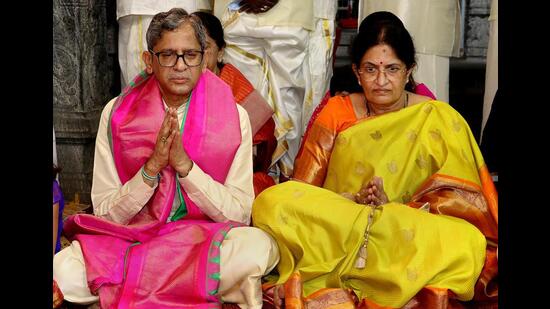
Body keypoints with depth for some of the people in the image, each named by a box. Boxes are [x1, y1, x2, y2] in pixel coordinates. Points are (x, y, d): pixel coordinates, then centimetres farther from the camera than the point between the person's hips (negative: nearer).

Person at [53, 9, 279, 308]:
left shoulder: (233, 117, -2)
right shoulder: (117, 113, -1)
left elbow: (239, 213, -6)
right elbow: (104, 213, -2)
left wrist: (184, 165, -19)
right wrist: (152, 168, -19)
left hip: (204, 242, 0)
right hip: (129, 238, 0)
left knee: (258, 246, -34)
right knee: (65, 272, -31)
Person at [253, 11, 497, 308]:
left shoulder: (440, 120, 3)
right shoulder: (337, 113, 7)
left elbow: (463, 202, -3)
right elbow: (304, 188, 3)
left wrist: (390, 209, -17)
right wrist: (353, 203, -17)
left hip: (413, 241, 0)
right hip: (331, 231, 1)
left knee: (467, 245, -34)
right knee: (271, 203, -25)